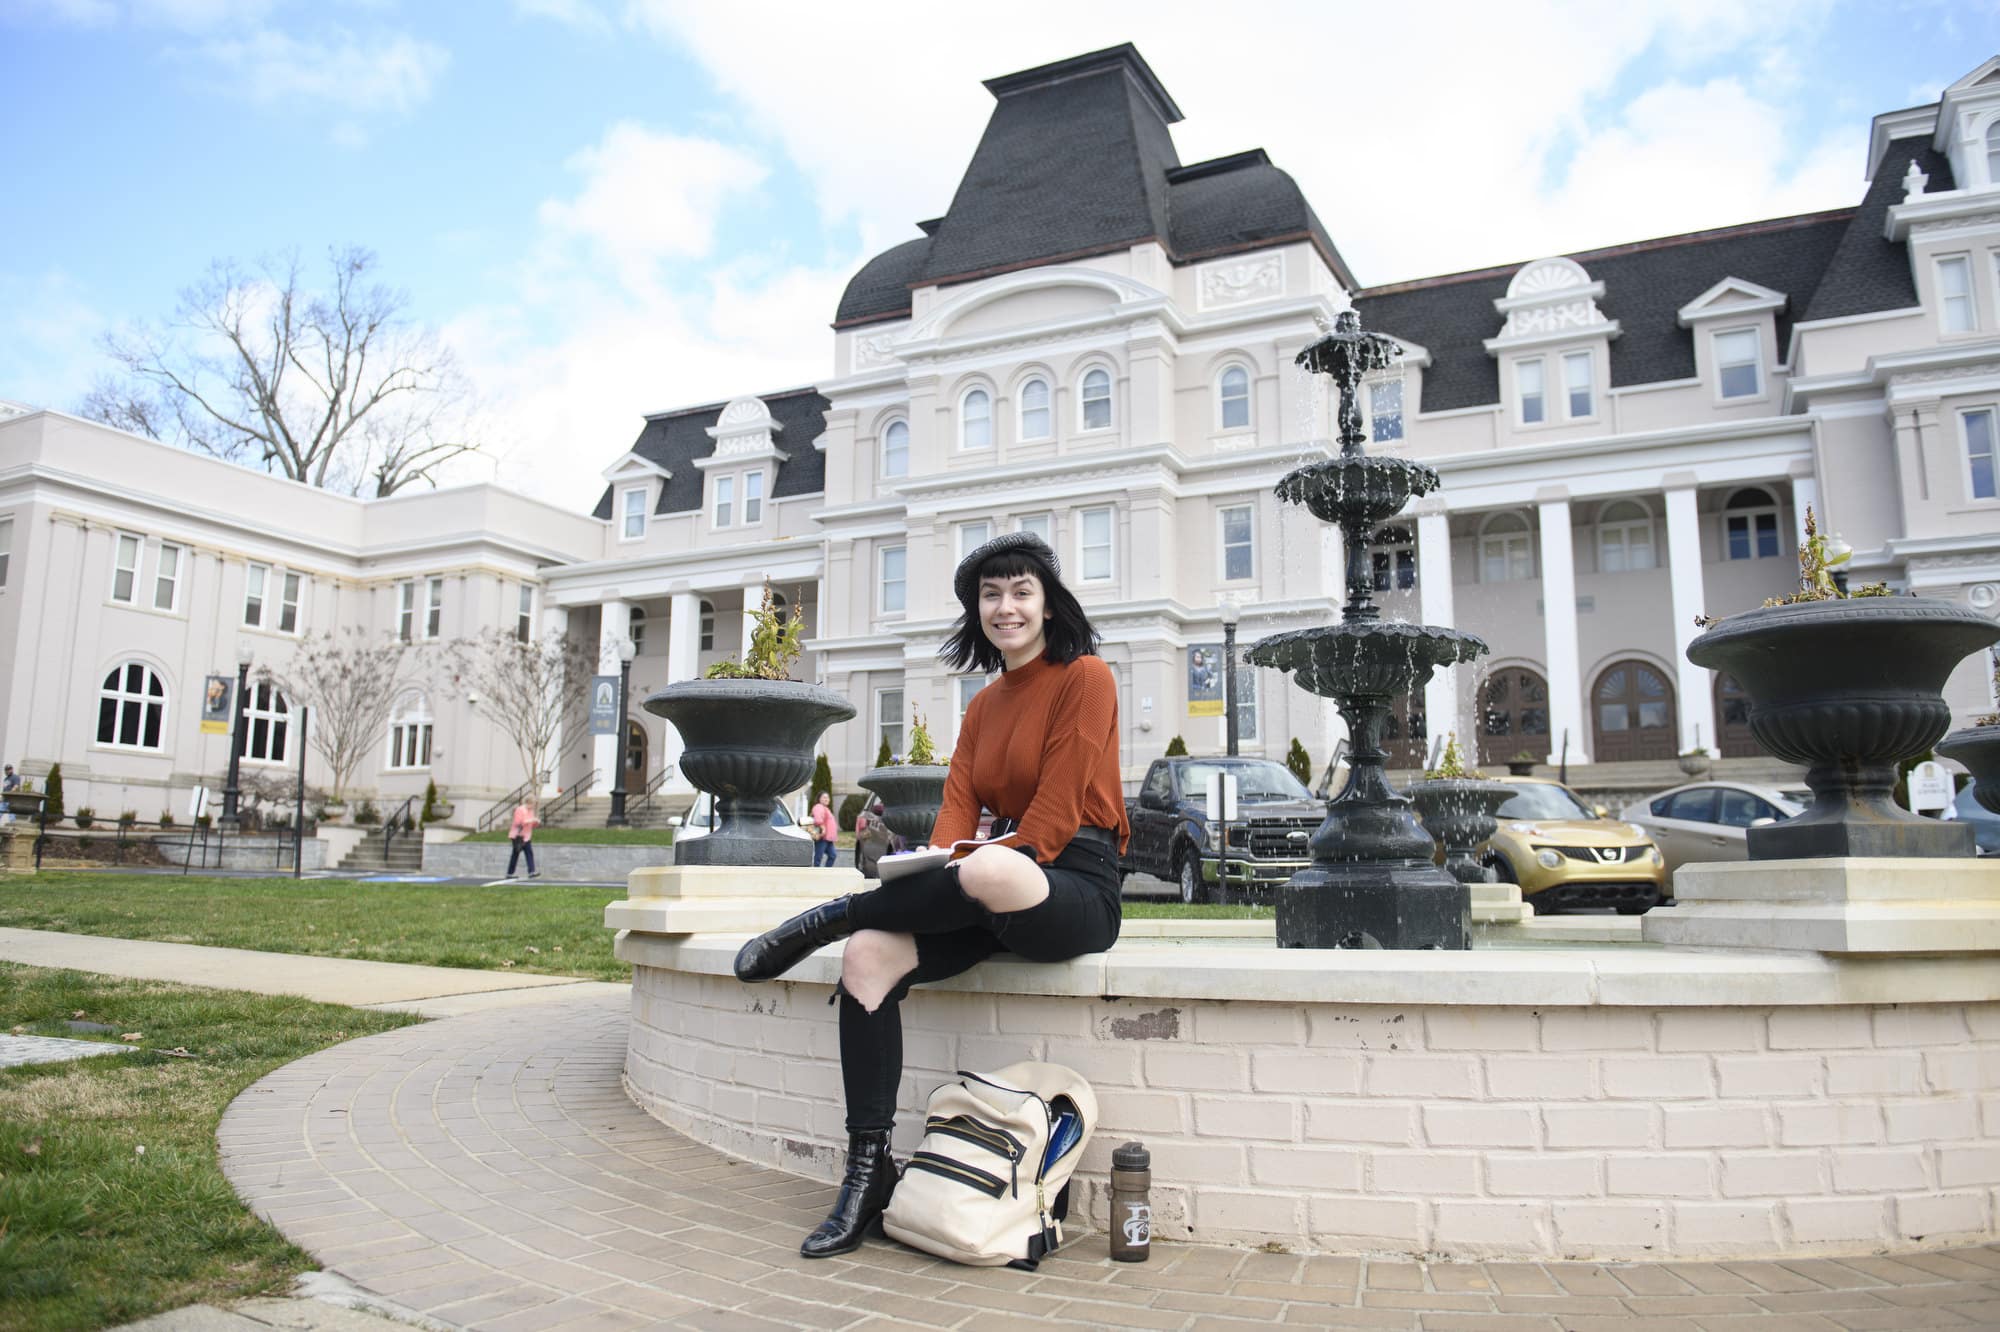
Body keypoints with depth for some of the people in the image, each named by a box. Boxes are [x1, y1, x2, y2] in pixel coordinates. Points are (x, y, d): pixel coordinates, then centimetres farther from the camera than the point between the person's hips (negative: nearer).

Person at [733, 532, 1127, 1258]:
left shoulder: (1085, 678, -3)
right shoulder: (982, 706, 19)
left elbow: (1056, 812, -11)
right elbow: (958, 807, 5)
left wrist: (985, 873, -20)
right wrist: (932, 881, -15)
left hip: (1076, 885, -7)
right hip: (999, 897, 7)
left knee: (992, 873, -41)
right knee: (869, 955, -17)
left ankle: (827, 916, -17)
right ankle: (868, 1172, -13)